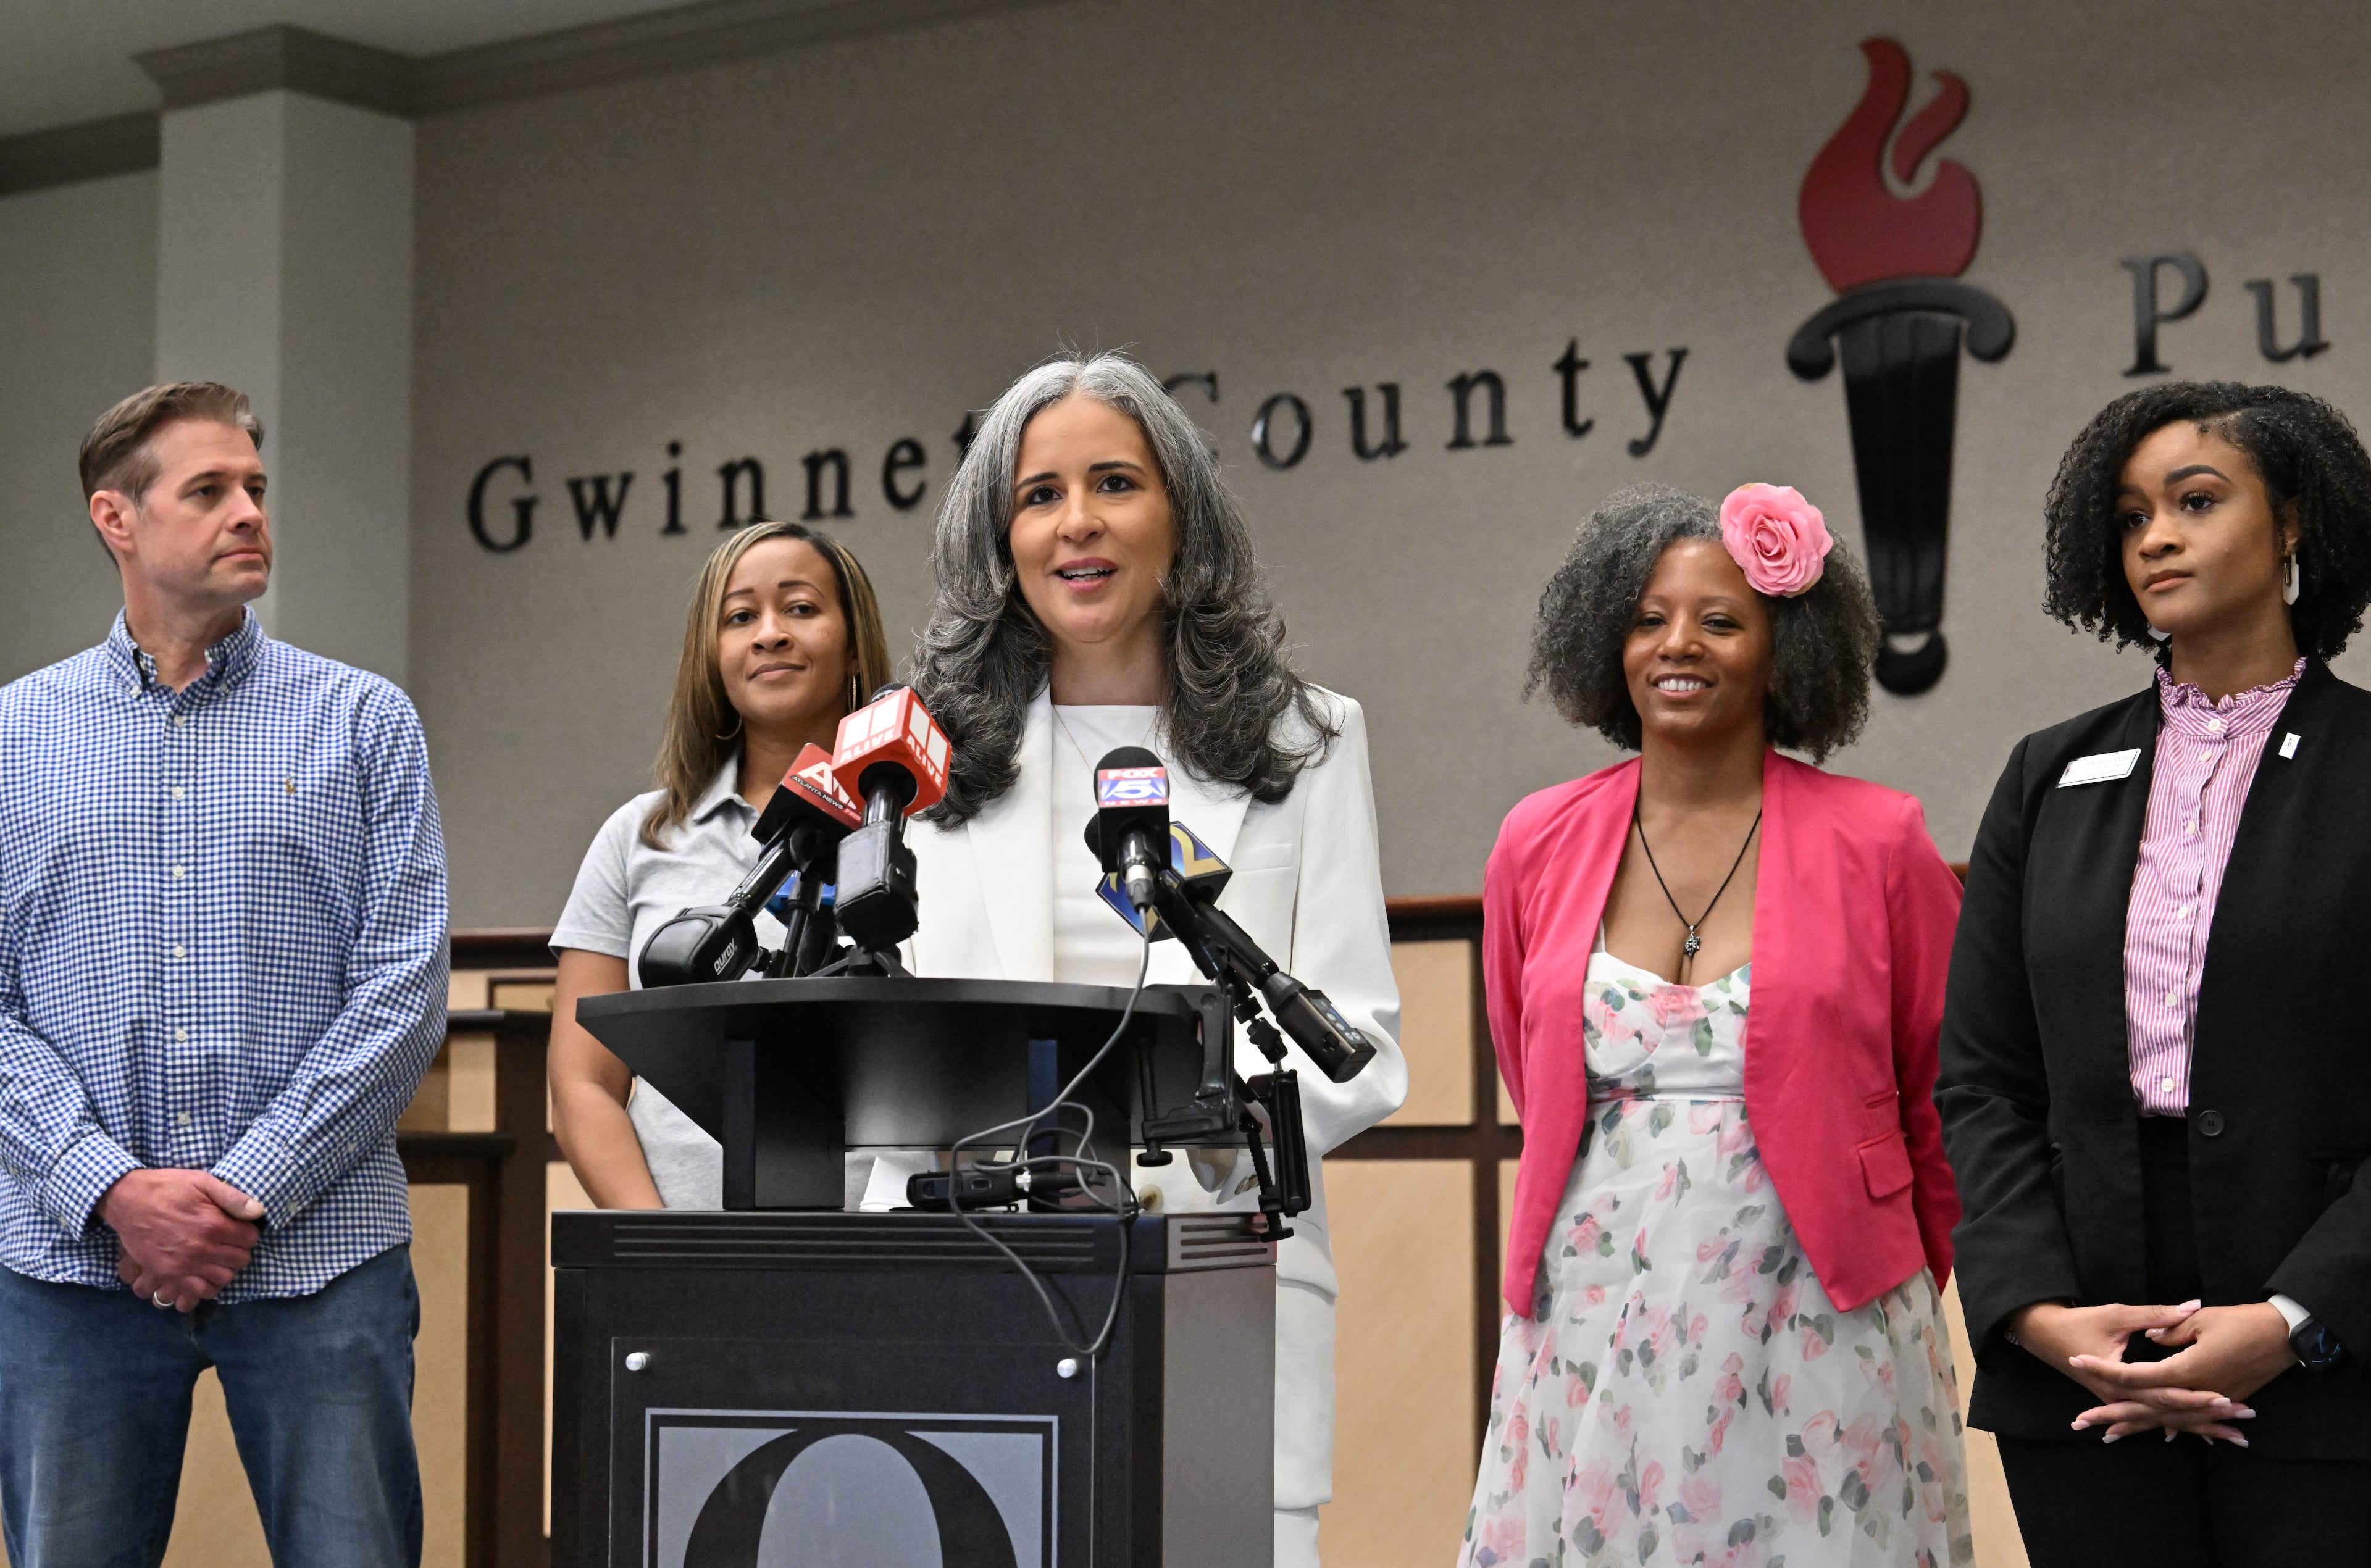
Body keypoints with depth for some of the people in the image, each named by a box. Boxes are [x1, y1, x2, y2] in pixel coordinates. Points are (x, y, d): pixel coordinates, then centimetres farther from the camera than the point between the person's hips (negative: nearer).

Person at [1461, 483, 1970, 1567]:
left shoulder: (1875, 845, -1)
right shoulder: (1539, 846, 6)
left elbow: (1943, 1095, 8)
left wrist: (1906, 1281, 16)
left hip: (1811, 1342, -2)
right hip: (1594, 1332, 2)